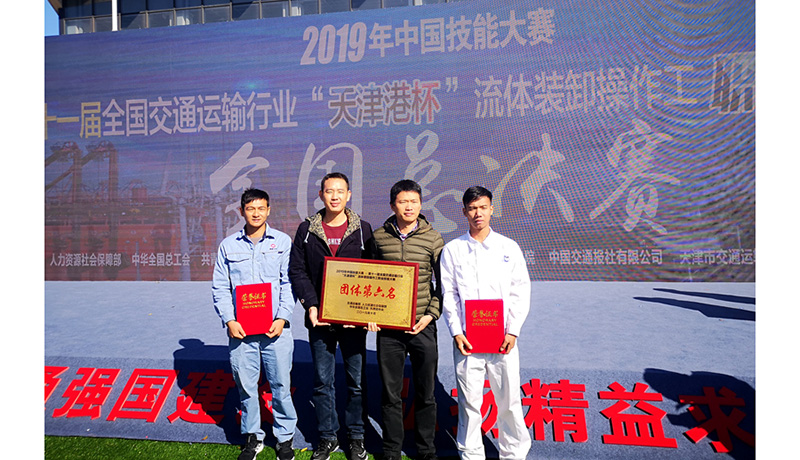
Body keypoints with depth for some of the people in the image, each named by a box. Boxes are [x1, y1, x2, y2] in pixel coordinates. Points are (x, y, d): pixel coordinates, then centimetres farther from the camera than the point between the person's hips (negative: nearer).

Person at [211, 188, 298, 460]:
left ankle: (285, 437, 22)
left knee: (281, 385, 4)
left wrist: (282, 318, -7)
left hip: (274, 328, -1)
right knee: (245, 386, 9)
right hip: (240, 329, 2)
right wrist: (229, 321, -3)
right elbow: (219, 288, 8)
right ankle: (253, 437, 28)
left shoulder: (283, 241, 4)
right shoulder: (228, 245, 8)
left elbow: (289, 283, 2)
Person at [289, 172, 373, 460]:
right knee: (322, 381, 10)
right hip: (319, 318, 1)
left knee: (357, 380, 9)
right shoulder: (307, 229, 4)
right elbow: (297, 270, 3)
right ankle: (327, 437, 28)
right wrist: (310, 304, -9)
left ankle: (356, 436, 27)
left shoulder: (363, 229, 2)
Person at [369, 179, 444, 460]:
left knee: (425, 394, 11)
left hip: (422, 327, -1)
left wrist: (431, 314, -7)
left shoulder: (433, 239, 0)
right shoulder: (379, 237, 3)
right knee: (390, 394, 10)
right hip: (387, 327, 1)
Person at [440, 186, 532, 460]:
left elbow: (521, 291, 4)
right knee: (469, 401, 6)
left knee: (509, 399, 6)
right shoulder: (452, 250, 5)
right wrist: (456, 332, -6)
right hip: (466, 338, 0)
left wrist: (513, 331, -5)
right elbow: (448, 293, 3)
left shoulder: (509, 247, 6)